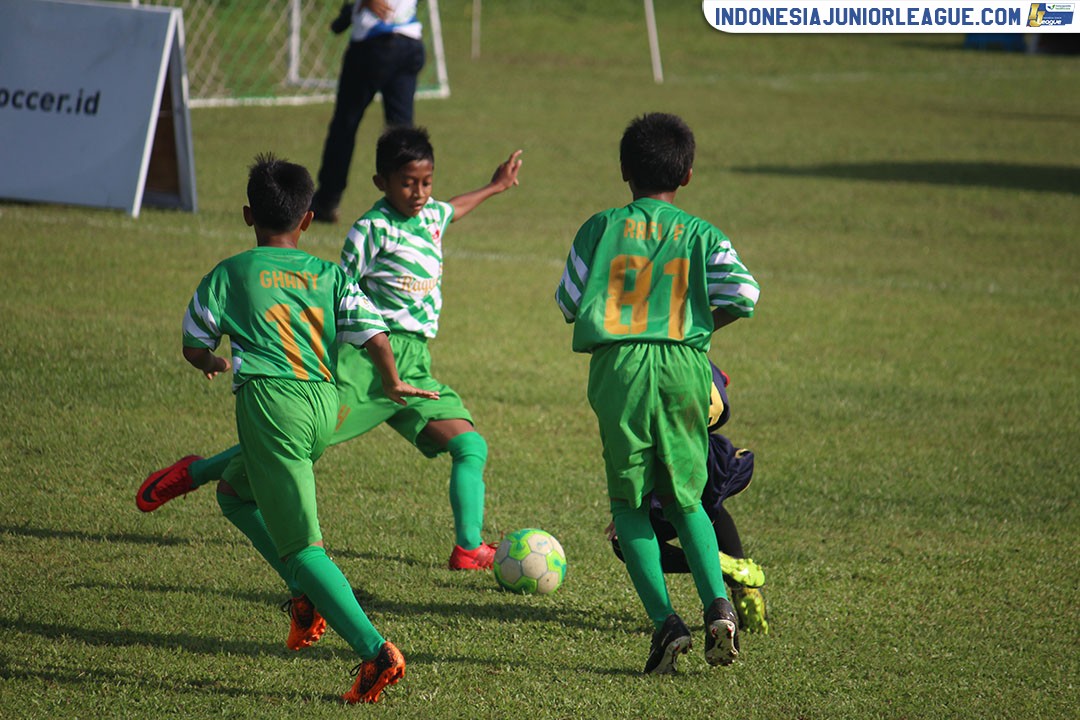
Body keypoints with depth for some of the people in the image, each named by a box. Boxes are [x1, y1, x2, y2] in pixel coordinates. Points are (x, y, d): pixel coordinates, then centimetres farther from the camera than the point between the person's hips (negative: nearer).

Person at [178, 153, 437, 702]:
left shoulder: (227, 275, 8)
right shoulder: (330, 275, 14)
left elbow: (193, 347, 16)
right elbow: (372, 332, 4)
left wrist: (212, 363, 40)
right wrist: (393, 385, 22)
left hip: (269, 400, -5)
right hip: (325, 405, 5)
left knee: (302, 545, -8)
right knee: (237, 492, 29)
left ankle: (373, 649, -21)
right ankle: (313, 596, 16)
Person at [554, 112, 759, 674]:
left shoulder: (601, 228, 7)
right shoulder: (702, 236, 7)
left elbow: (568, 302, 8)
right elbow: (743, 294, -6)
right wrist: (703, 323, 13)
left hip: (618, 367, -1)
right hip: (683, 369, 1)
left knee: (629, 502, 10)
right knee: (685, 499, 16)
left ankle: (664, 620, -6)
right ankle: (717, 605, -6)